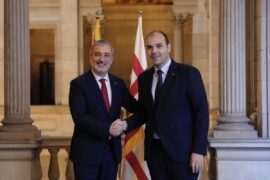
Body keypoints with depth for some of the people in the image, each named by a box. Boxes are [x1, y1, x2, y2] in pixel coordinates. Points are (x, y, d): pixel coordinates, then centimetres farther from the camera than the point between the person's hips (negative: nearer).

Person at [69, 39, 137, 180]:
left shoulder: (118, 83, 10)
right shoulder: (78, 84, -7)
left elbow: (135, 108, 12)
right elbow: (80, 117, -17)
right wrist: (107, 129, -23)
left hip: (112, 151, 5)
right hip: (87, 151, -5)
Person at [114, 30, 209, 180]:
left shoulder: (188, 73, -6)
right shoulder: (144, 78, 10)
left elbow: (202, 112, -8)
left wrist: (198, 150, -13)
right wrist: (126, 124, -3)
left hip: (182, 150, -4)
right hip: (154, 149, 5)